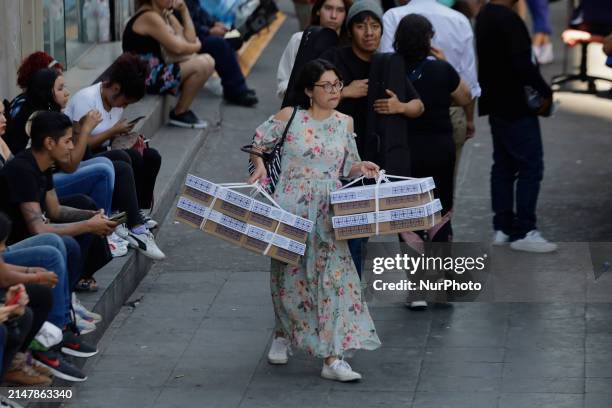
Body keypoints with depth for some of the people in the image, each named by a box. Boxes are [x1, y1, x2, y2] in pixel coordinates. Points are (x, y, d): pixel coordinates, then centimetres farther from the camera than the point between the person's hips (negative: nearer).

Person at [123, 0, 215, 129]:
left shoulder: (165, 15, 13)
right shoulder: (149, 17, -17)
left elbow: (190, 40, 7)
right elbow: (177, 48, -19)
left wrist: (184, 11, 2)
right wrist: (196, 46, 2)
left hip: (157, 71, 10)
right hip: (145, 78, -10)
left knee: (207, 60, 9)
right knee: (202, 65, -18)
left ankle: (182, 108, 7)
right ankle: (179, 113, -2)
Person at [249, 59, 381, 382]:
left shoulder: (344, 123, 9)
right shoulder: (289, 117, 0)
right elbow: (259, 142, 9)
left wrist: (361, 168, -5)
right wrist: (260, 165, -9)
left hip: (328, 213, 2)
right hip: (290, 209, -2)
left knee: (334, 273, -12)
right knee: (289, 273, 7)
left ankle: (332, 358, -14)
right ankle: (283, 334, 37)